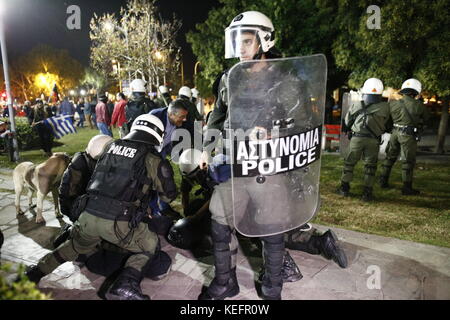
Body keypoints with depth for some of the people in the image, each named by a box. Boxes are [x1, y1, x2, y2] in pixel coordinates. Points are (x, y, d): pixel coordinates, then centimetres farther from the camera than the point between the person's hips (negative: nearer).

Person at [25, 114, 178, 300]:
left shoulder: (111, 148, 10)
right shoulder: (152, 159, -4)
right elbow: (169, 195, 4)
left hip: (88, 216, 6)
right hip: (118, 223, -5)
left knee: (78, 246, 35)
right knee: (149, 246, 18)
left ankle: (36, 272, 41)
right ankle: (125, 285, -1)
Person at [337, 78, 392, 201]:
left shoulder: (356, 106, -2)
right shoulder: (385, 108, -4)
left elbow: (347, 123, 6)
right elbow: (388, 126, 7)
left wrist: (349, 131, 24)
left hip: (357, 138, 0)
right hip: (374, 140, 0)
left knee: (349, 162, 13)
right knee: (370, 165, 9)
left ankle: (344, 188, 18)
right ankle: (367, 193, 11)